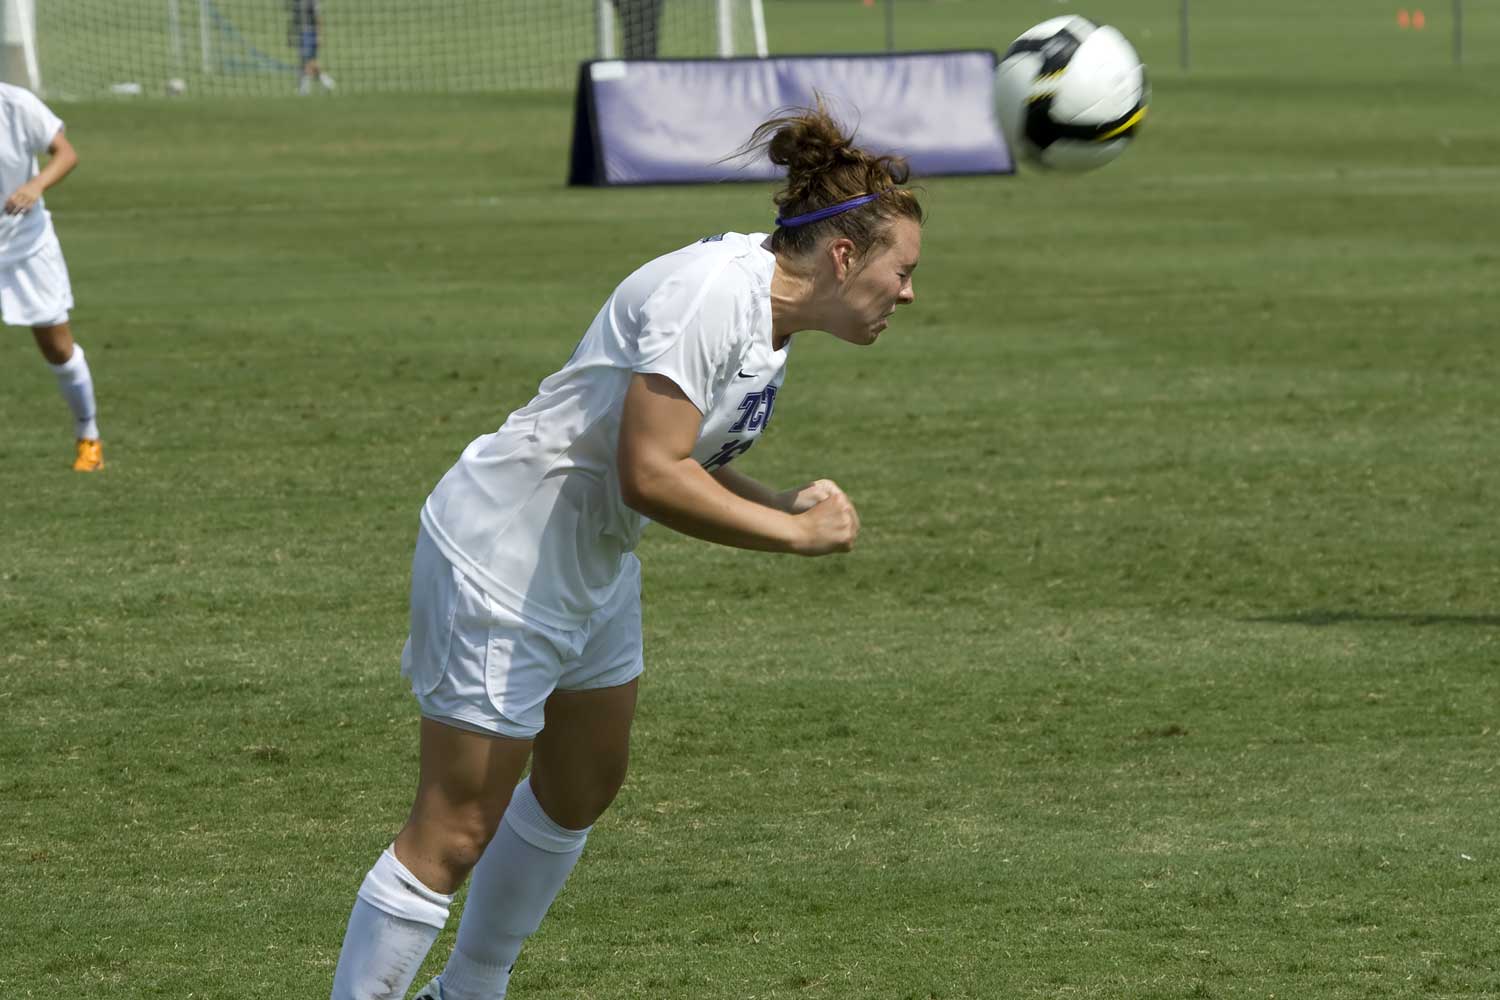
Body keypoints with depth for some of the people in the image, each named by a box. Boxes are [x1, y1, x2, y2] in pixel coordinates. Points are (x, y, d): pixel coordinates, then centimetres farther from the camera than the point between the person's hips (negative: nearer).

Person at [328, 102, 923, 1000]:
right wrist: (798, 534, -24)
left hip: (594, 568, 11)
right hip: (501, 560, -11)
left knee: (586, 784, 24)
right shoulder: (713, 294, -26)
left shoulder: (769, 310, 4)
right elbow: (649, 475, -32)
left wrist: (787, 506, -7)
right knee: (454, 833, -8)